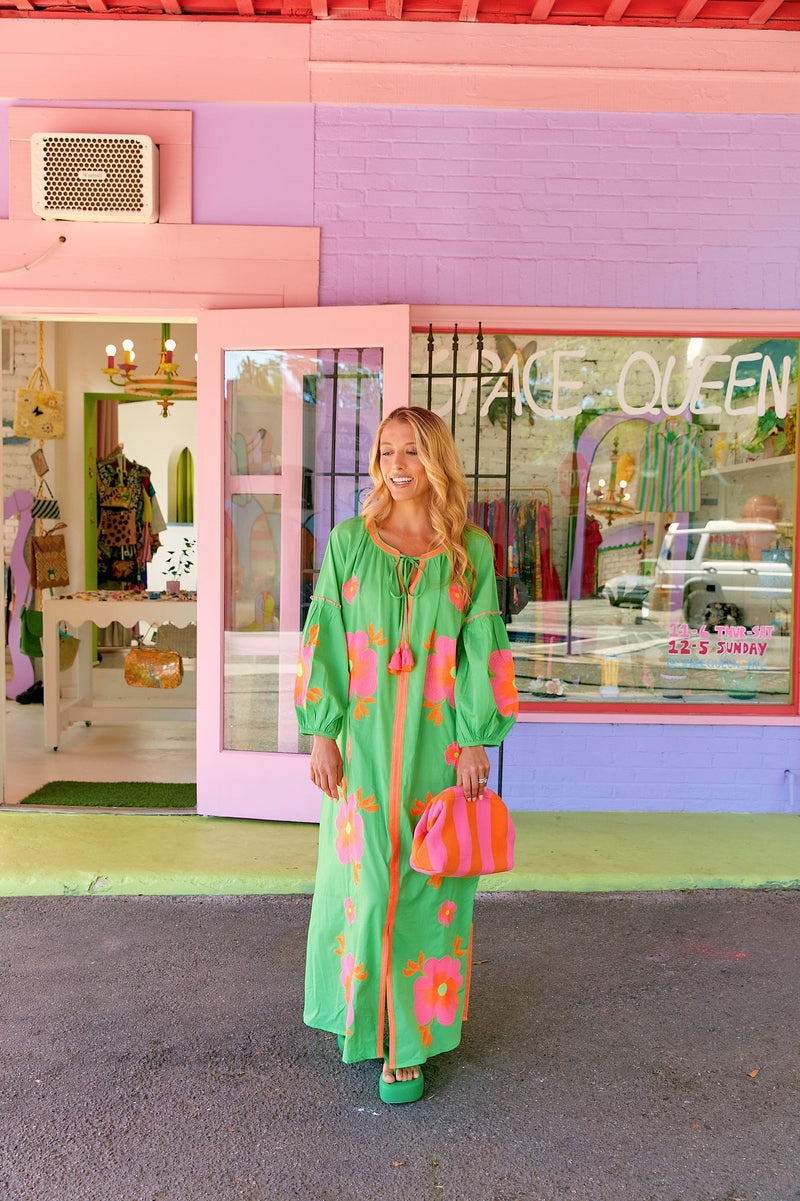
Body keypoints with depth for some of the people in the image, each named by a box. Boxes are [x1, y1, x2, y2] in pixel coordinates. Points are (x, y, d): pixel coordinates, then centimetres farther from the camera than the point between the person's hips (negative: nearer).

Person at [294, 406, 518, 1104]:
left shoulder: (472, 550, 2)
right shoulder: (349, 542, 3)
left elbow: (483, 646, 1)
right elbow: (325, 639, 2)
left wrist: (477, 739, -5)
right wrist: (321, 732, -3)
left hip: (438, 740, 0)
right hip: (365, 740, 1)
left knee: (425, 885, 5)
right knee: (364, 881, 7)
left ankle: (411, 1039, 21)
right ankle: (365, 1014, 31)